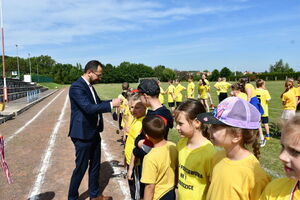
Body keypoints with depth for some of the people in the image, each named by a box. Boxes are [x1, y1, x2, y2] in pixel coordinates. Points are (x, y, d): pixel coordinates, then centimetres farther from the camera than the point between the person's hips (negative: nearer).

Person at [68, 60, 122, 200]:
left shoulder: (89, 86, 9)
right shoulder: (77, 87, -20)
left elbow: (97, 103, 18)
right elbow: (89, 108, -30)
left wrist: (112, 101, 2)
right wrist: (111, 104, -24)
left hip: (94, 133, 9)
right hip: (83, 134, -9)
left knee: (95, 166, 19)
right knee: (81, 167, 6)